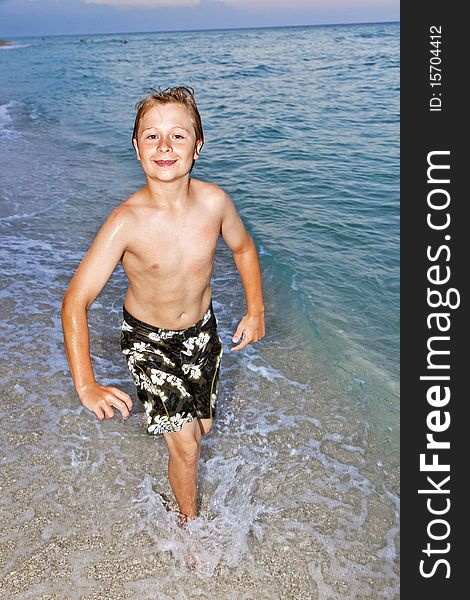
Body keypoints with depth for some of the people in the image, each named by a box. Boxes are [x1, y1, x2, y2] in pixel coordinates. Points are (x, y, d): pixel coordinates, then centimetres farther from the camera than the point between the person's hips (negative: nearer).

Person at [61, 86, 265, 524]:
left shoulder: (214, 201, -18)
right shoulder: (127, 221, -29)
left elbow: (243, 249, 3)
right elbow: (76, 301, -28)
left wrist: (256, 310, -2)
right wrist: (86, 386, -36)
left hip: (201, 330, 4)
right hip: (147, 339, -3)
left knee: (201, 427, 20)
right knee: (186, 446, -2)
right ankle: (189, 520, 30)